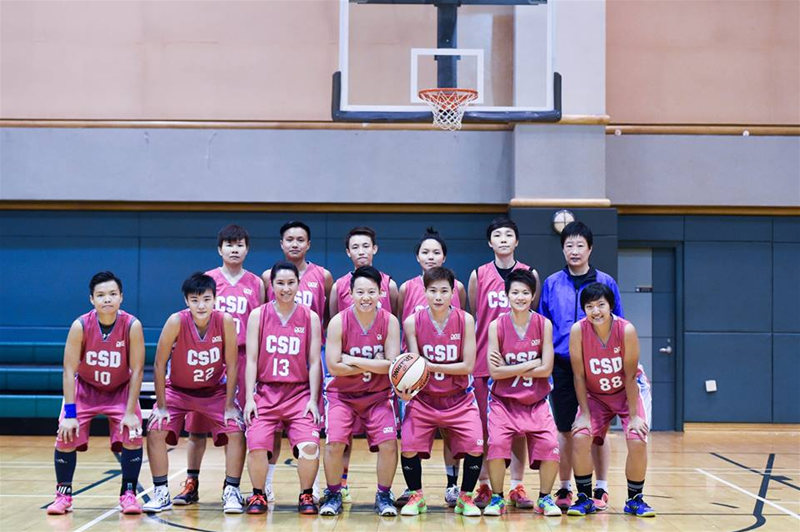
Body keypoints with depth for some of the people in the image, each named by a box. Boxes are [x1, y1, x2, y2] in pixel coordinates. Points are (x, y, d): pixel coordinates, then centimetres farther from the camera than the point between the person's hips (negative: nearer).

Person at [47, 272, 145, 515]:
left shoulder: (132, 326, -24)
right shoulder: (80, 326, -23)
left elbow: (137, 370, -19)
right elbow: (69, 370, -19)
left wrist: (130, 412, -20)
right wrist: (69, 414, -23)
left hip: (121, 390, 0)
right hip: (85, 388, 1)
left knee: (132, 437, -16)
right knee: (65, 437, -11)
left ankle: (128, 494, 2)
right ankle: (63, 495, 9)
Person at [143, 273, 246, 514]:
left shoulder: (225, 321, -23)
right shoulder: (176, 322, -26)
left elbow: (231, 365, -14)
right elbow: (159, 364, -18)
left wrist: (230, 406, -12)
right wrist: (161, 406, -16)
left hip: (215, 390, 0)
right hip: (178, 390, 0)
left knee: (236, 432, -14)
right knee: (155, 430, -16)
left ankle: (231, 491, 1)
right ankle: (161, 493, -2)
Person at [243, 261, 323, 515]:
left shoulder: (310, 318, 6)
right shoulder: (258, 315, 5)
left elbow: (314, 362, 4)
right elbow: (251, 359, 3)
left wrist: (313, 399, -4)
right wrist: (249, 398, -5)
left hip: (300, 392, 0)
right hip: (266, 391, 0)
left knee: (309, 445, -18)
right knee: (257, 445, -18)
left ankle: (306, 495, 6)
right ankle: (258, 495, 8)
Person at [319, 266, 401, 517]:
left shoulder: (389, 321, -10)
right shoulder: (339, 322, -13)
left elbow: (392, 364, -16)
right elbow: (333, 366, -17)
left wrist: (354, 361, -18)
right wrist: (374, 365, -17)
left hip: (378, 395, 1)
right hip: (342, 394, -1)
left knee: (389, 444, -12)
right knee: (334, 443, -15)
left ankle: (384, 495, 11)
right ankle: (333, 495, 8)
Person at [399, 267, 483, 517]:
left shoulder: (465, 320, -8)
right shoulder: (412, 322, -8)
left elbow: (468, 366, -11)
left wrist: (431, 366, -21)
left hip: (459, 400, 0)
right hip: (423, 399, 0)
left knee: (475, 449, -13)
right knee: (409, 449, -14)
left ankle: (465, 497, 13)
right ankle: (416, 496, 12)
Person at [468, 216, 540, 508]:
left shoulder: (529, 274, 6)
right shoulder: (479, 275, 5)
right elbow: (470, 319, 9)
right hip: (484, 361, 0)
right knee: (484, 427, 3)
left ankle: (517, 487, 10)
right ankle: (484, 487, 11)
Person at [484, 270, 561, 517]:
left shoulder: (544, 325, -5)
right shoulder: (496, 326, -7)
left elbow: (546, 369, -10)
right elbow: (494, 371, -13)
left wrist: (510, 369, -12)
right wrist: (531, 364, -13)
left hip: (536, 402, 1)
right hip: (503, 401, -1)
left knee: (550, 446, -15)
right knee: (496, 443, -21)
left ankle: (544, 498, 10)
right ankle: (497, 498, 2)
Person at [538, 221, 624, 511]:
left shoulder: (605, 283, 1)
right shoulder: (552, 284, 5)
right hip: (562, 367, 1)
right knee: (565, 430, 7)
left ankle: (601, 490, 13)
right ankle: (564, 489, 18)